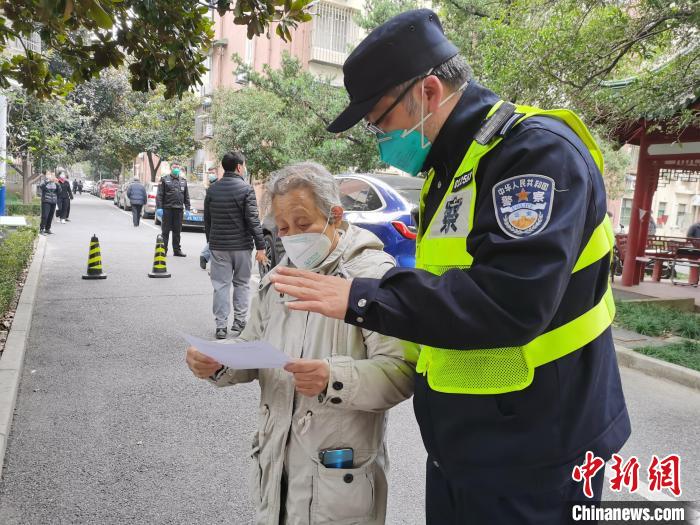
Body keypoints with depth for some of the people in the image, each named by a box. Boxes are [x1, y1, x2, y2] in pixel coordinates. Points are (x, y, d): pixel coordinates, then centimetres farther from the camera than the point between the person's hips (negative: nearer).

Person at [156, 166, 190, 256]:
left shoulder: (183, 181, 15)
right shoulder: (164, 180, 3)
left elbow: (186, 197, 16)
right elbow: (159, 195, -2)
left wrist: (187, 208, 8)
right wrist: (159, 208, -11)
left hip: (179, 209, 4)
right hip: (167, 209, -4)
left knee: (177, 231, 8)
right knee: (165, 231, 0)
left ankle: (177, 250, 14)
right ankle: (163, 250, 5)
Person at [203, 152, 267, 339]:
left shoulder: (212, 190, 4)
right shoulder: (246, 189, -9)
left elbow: (207, 220, 11)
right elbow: (253, 220, -13)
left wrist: (210, 242, 23)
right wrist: (260, 246, -11)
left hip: (218, 246, 3)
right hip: (241, 246, -3)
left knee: (221, 285, 6)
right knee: (241, 284, 12)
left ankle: (221, 326, 6)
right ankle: (239, 322, 15)